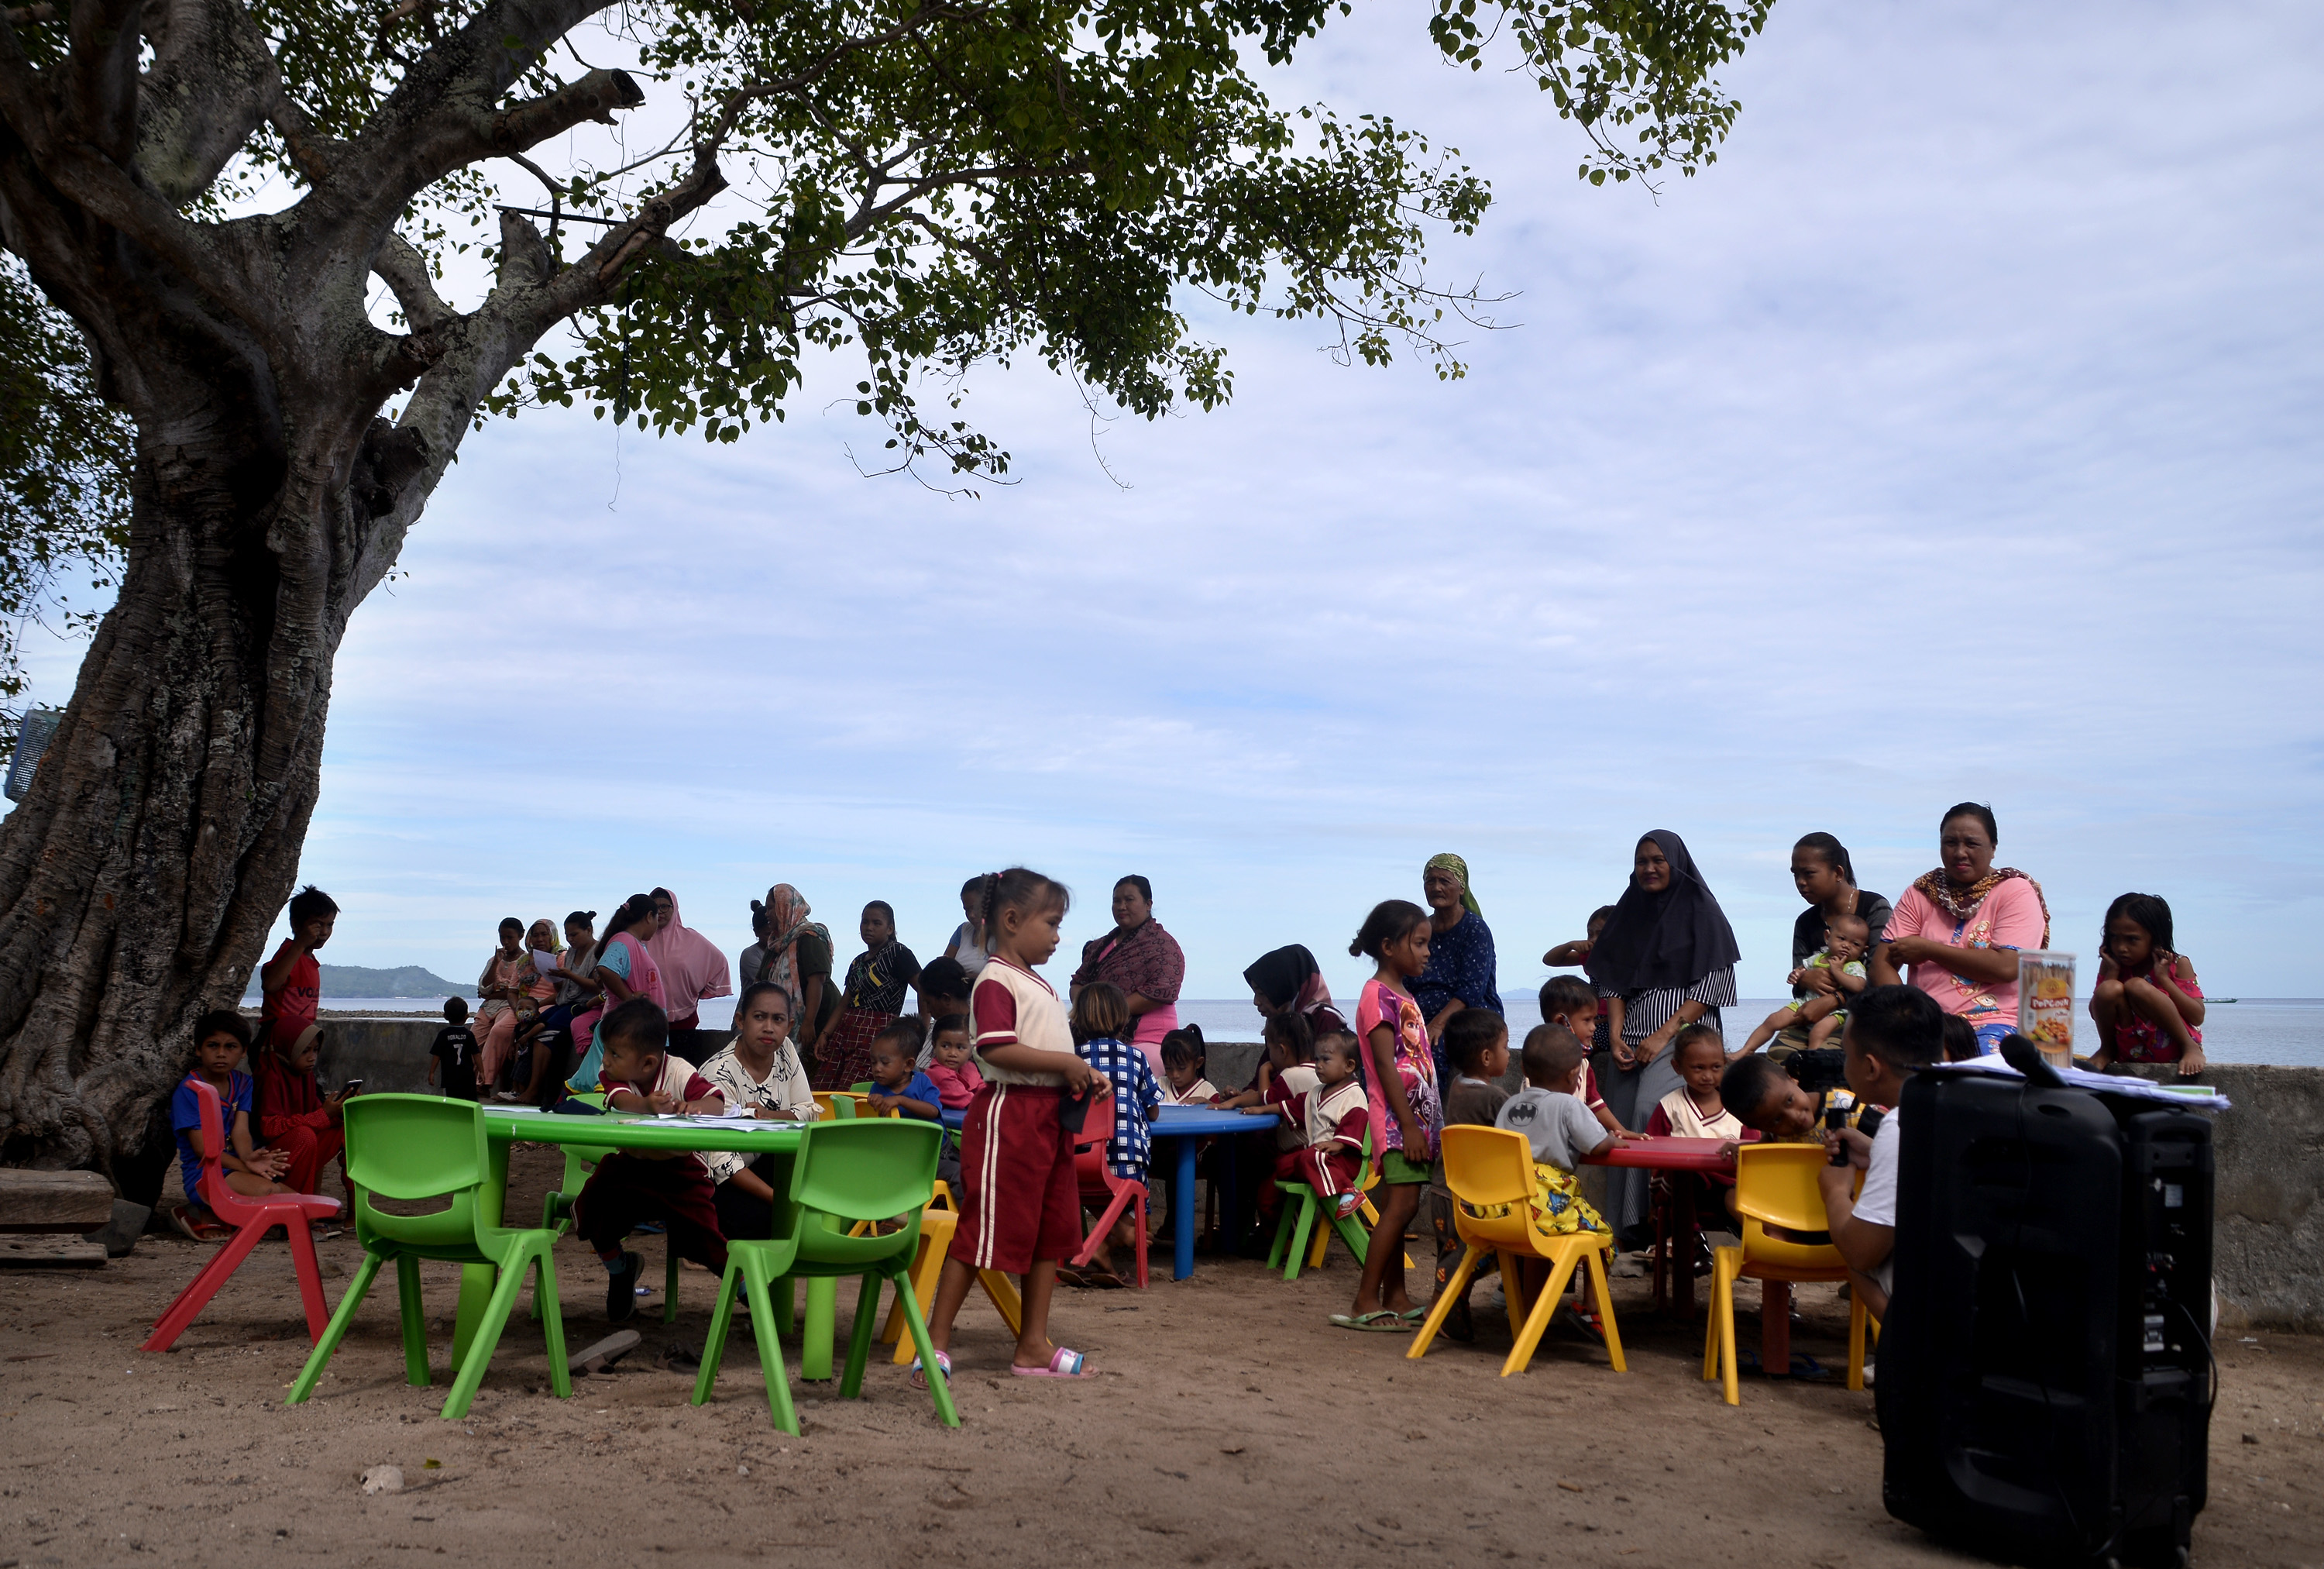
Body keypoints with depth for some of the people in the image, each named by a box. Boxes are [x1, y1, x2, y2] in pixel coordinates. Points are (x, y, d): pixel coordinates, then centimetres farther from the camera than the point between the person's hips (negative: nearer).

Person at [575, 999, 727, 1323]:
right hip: (628, 1161, 3)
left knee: (700, 1229, -16)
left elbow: (718, 1104, -32)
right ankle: (619, 1268, 16)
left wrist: (695, 1107, -55)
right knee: (592, 1208, -16)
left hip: (681, 1166, -3)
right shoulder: (613, 1075, -12)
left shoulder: (679, 1072, -20)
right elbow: (621, 1100, -35)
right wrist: (646, 1106, -57)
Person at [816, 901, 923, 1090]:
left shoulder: (898, 953, -3)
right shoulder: (858, 962, 21)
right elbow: (844, 1004, 18)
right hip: (845, 1031, 8)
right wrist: (825, 1035, 6)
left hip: (878, 1035, -8)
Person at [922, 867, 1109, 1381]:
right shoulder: (996, 981, -12)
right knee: (983, 1229, -5)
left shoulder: (1039, 986, 19)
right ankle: (936, 1342, 5)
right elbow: (996, 1049, -24)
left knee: (1052, 1228, 11)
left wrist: (1085, 1077, 10)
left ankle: (1033, 1345, 18)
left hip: (1050, 1116, 10)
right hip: (1008, 1113, -10)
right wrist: (1065, 1062, -21)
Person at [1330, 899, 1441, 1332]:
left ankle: (1395, 1298, 15)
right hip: (1397, 1119, -9)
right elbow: (1385, 1065, -17)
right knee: (1401, 1205, -12)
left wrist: (1426, 1124, 19)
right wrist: (1408, 1125, -19)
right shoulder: (1379, 995, -11)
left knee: (1399, 1207, 10)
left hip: (1416, 1118, 9)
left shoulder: (1404, 996, 18)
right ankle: (1365, 1304, -10)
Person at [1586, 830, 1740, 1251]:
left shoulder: (1700, 912, 0)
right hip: (1631, 1037, 5)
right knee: (1621, 1124, -2)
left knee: (1650, 1111, -25)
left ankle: (1651, 1224, -22)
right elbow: (1612, 980, 13)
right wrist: (1615, 1036, -1)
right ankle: (1622, 1233, 4)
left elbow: (1713, 983, -6)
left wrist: (1664, 1034, -13)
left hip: (1683, 1033, -5)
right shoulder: (1629, 913, 16)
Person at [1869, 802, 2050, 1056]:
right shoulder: (1921, 893, 13)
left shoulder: (2016, 892, 2)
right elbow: (1882, 961, 5)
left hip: (1992, 1023, -4)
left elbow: (2006, 967, -12)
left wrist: (1928, 949, -7)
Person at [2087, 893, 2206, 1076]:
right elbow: (2096, 1014, -2)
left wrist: (2163, 978, -17)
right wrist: (2112, 973, -9)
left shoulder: (2178, 965, -3)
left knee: (2137, 986, -26)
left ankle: (2190, 1047, -13)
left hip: (2173, 1049, -3)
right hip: (2131, 1052, 3)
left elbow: (2197, 1017, -11)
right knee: (2109, 989, -23)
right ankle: (2107, 1050, 1)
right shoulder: (2112, 965, 5)